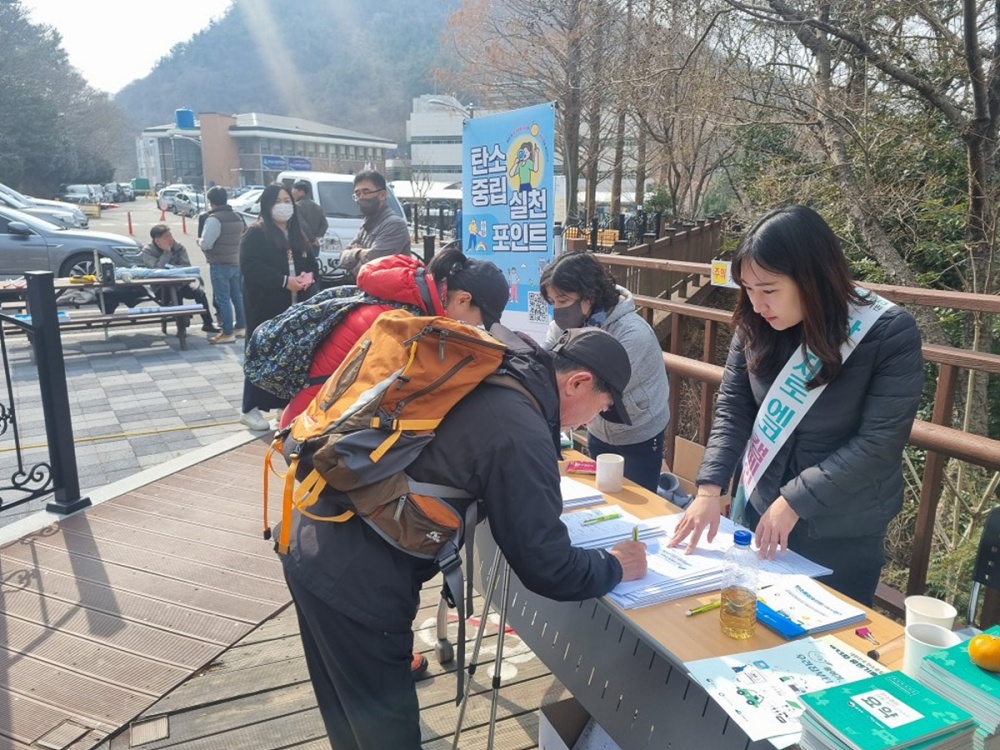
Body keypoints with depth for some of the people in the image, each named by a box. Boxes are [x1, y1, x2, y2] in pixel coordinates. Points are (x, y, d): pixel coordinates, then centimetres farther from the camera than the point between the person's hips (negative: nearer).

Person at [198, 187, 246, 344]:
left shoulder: (214, 218, -16)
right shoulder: (237, 217, 11)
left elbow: (206, 244, -18)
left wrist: (199, 241, 3)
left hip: (220, 265, -8)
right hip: (236, 262, 8)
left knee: (223, 299, -4)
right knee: (237, 296, 15)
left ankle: (228, 333, -2)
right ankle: (241, 327, 24)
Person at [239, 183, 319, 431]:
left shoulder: (298, 234, 19)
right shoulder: (255, 233, -4)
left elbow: (312, 263, 20)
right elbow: (250, 267, -15)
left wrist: (308, 276, -4)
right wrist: (285, 281, -21)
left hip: (294, 306, 6)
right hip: (265, 306, -6)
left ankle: (287, 404, 18)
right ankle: (251, 409, 4)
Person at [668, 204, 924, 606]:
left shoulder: (891, 333, -20)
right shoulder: (756, 326, -7)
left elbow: (880, 442, -20)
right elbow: (733, 407, -5)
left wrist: (794, 501, -22)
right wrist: (709, 488, -16)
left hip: (843, 534, -4)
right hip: (760, 510, 4)